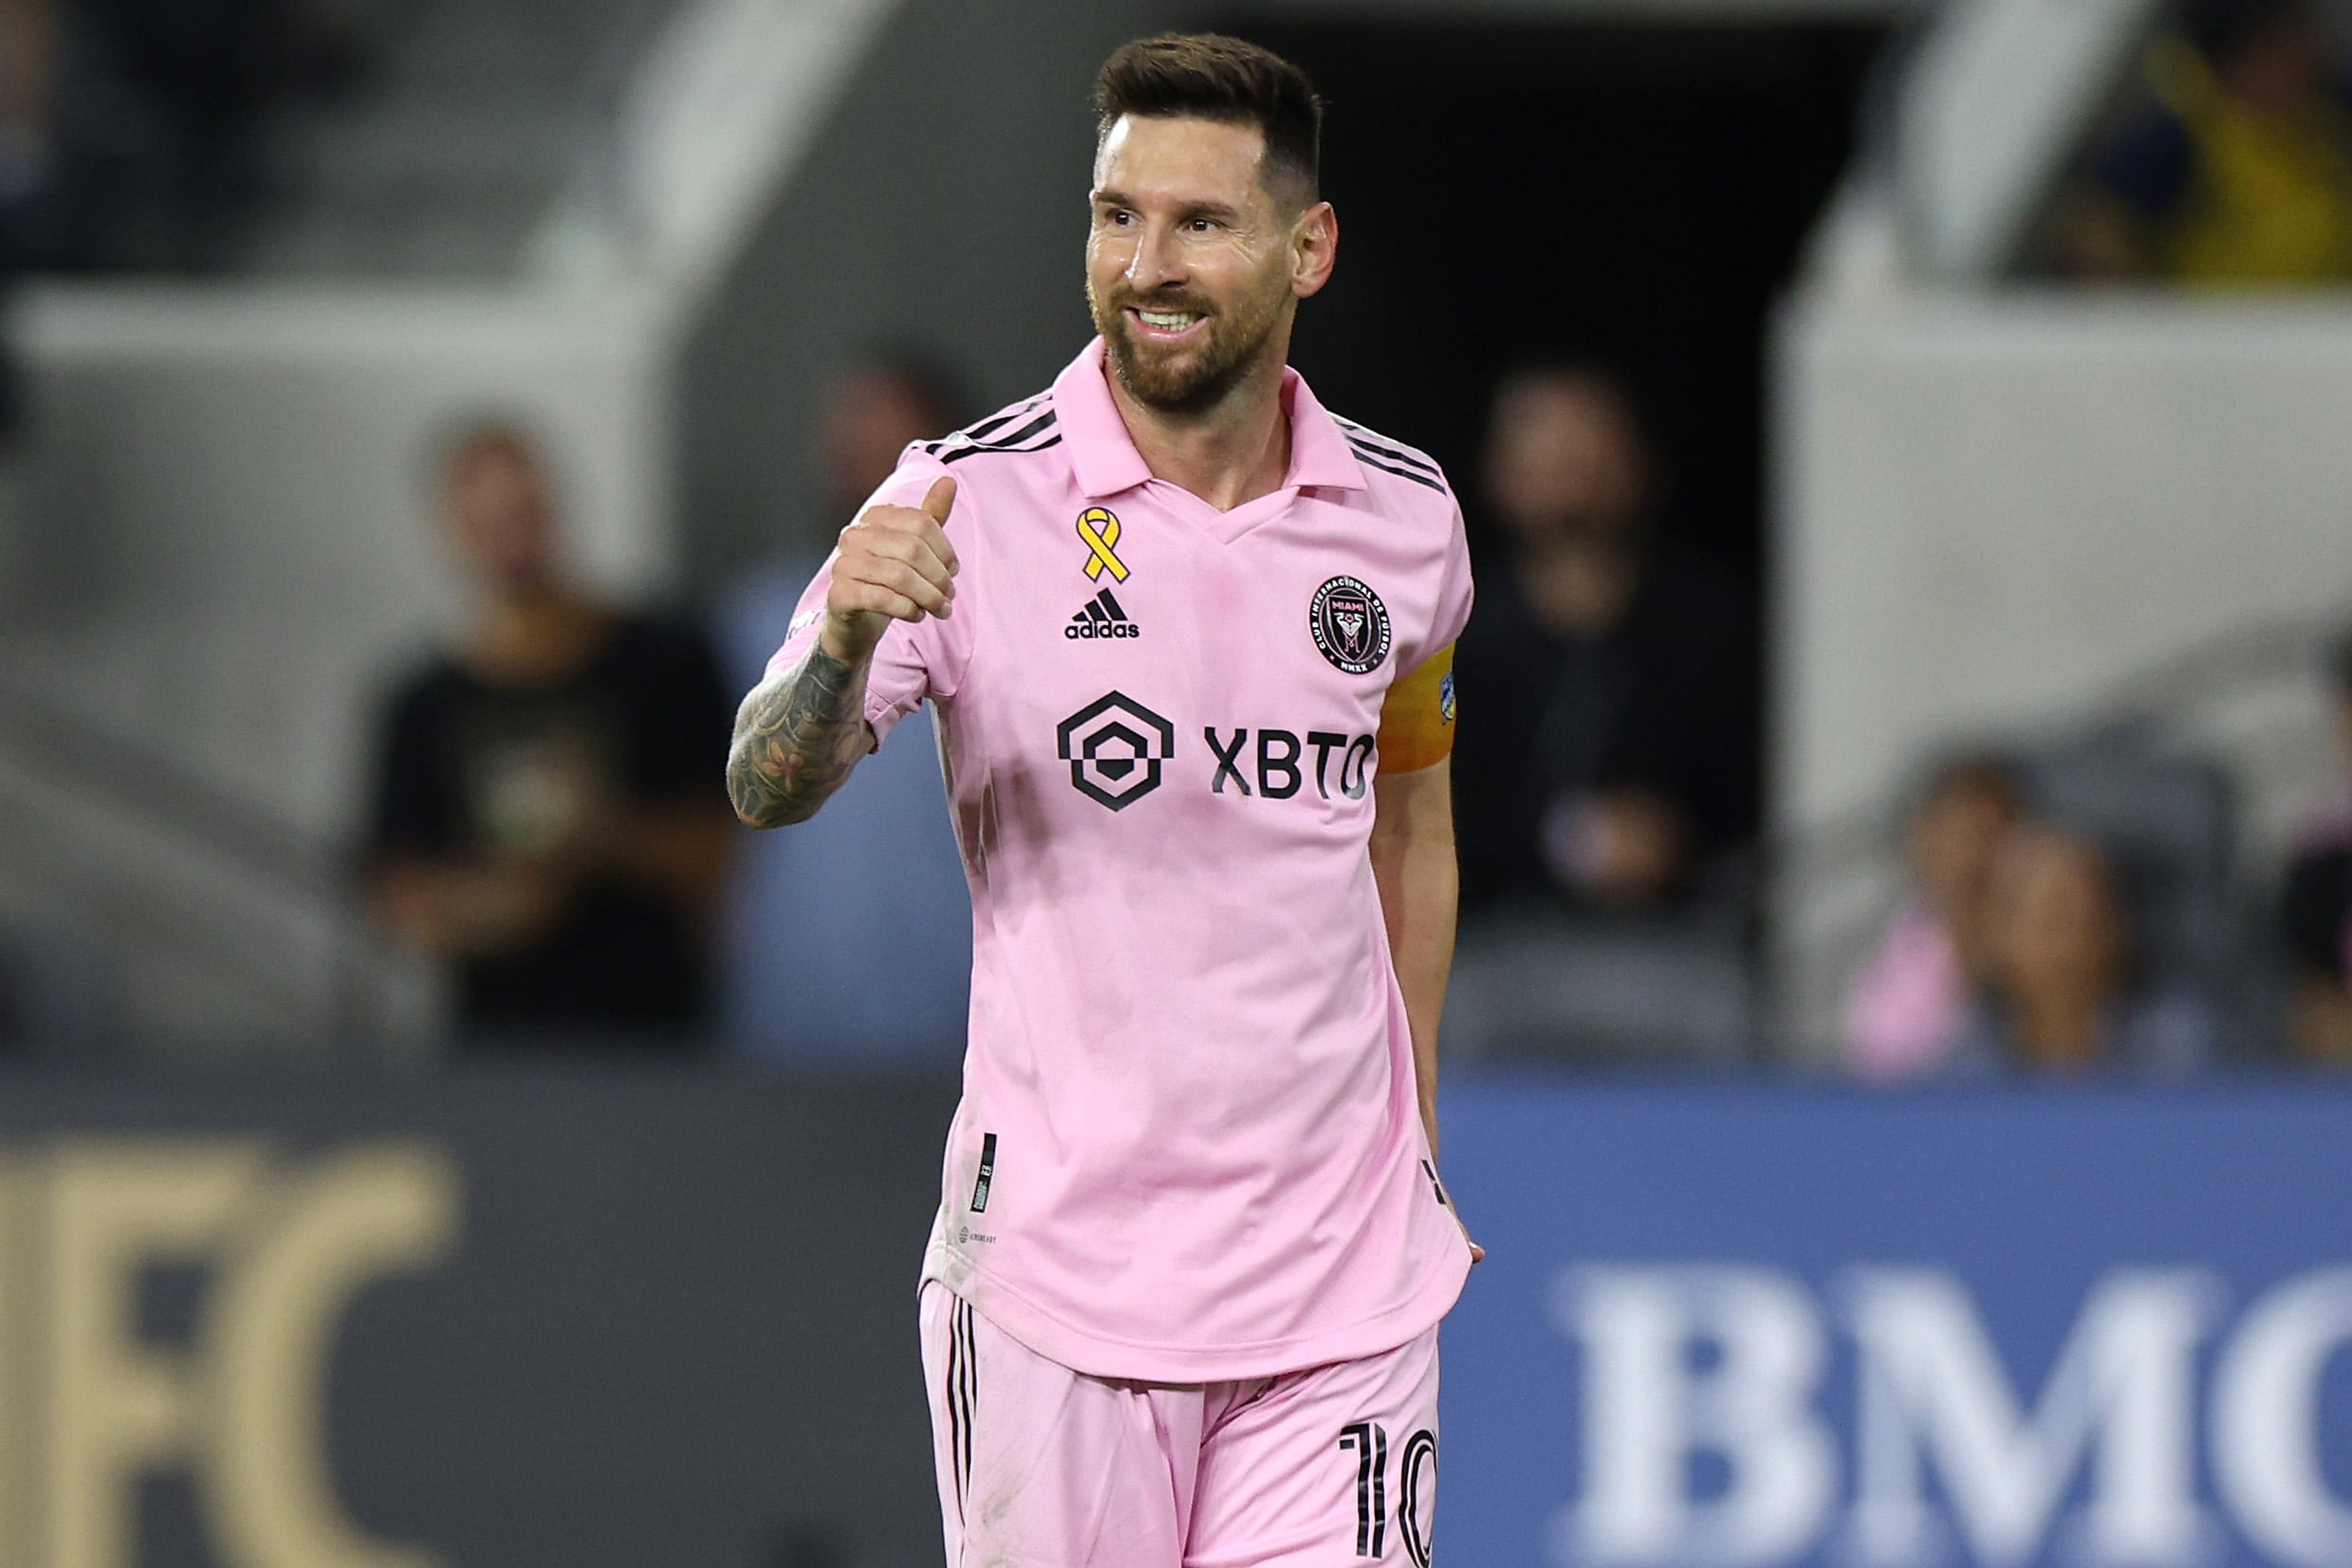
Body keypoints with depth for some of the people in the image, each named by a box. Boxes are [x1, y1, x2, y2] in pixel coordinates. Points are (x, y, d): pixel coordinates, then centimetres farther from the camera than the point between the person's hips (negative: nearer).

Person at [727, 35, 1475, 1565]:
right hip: (1058, 1255, -3)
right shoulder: (972, 503, -7)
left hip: (1343, 1269, 3)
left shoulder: (1405, 520, 5)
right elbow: (770, 788, -17)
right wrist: (843, 643, -37)